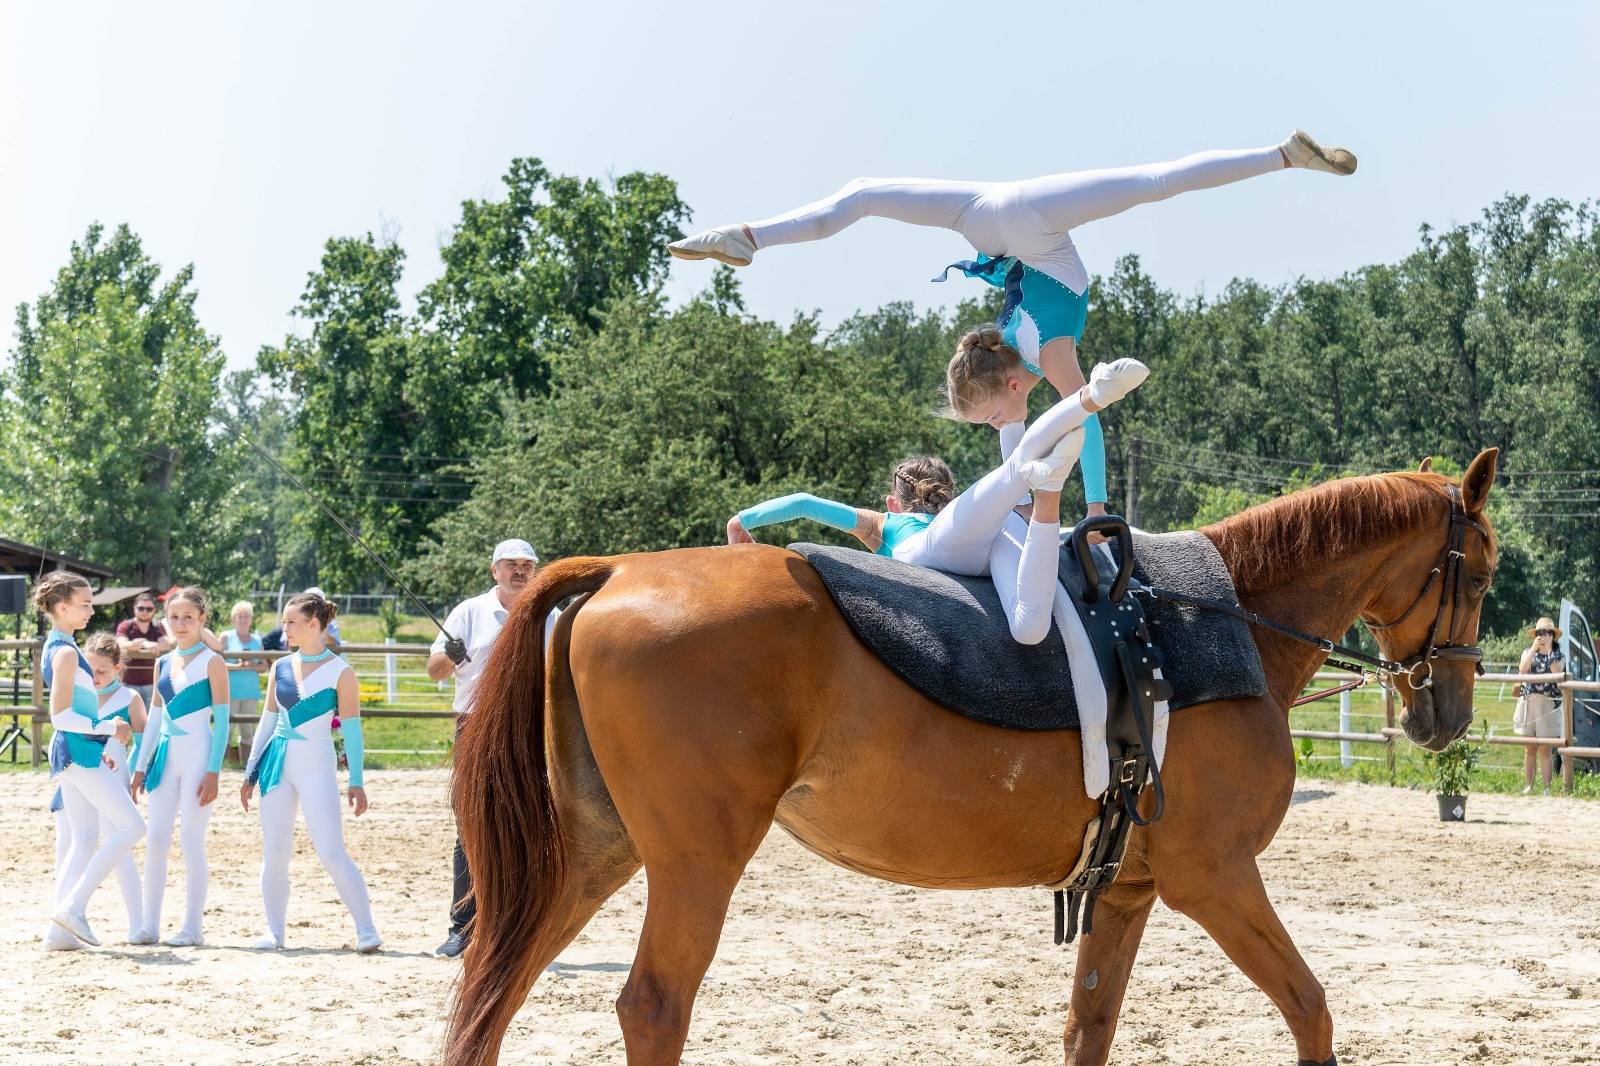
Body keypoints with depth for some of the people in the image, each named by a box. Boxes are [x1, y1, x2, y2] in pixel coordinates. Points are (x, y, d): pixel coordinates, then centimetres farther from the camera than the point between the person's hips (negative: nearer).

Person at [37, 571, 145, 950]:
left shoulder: (56, 648, 16)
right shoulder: (66, 652, -14)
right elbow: (60, 716, -20)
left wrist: (99, 746, 21)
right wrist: (109, 728, -13)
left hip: (69, 751, 10)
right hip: (79, 752, -10)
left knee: (86, 839, 10)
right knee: (130, 827, -8)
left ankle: (61, 930, 6)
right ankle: (73, 907, -12)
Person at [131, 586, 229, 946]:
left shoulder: (211, 662, -5)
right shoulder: (163, 663, 12)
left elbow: (222, 720, -8)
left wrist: (213, 771, -14)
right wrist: (141, 766, 13)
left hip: (198, 756, -6)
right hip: (166, 756, 6)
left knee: (192, 843, -4)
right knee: (156, 840, 2)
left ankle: (193, 927, 1)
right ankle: (150, 926, 7)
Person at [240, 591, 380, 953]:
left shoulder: (340, 672, -6)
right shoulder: (281, 668, 9)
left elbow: (351, 729, -5)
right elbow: (268, 722, 15)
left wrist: (356, 782, -7)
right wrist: (251, 772, 15)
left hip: (317, 765, -5)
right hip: (277, 763, 5)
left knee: (332, 853, -12)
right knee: (274, 853, 4)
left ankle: (366, 930, -7)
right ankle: (274, 931, 14)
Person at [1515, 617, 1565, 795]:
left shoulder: (1558, 655, 7)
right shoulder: (1528, 652, 13)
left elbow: (1556, 673, -12)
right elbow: (1522, 669, -7)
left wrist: (1549, 651, -11)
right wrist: (1534, 648, -11)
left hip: (1548, 704, -2)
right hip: (1528, 702, 2)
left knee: (1545, 749, -5)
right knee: (1529, 749, 4)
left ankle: (1547, 787, -4)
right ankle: (1528, 785, 7)